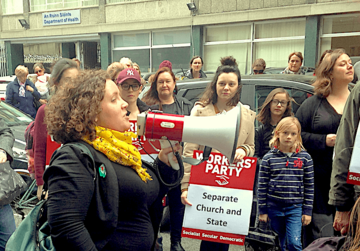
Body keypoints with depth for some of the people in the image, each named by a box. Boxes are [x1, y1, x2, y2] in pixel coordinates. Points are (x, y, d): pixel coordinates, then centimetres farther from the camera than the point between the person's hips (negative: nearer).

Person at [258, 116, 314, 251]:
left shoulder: (305, 158, -1)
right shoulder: (268, 158, -4)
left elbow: (309, 186, 3)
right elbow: (262, 186, -1)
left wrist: (307, 211, 1)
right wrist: (262, 211, -1)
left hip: (295, 208, 0)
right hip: (274, 207, 1)